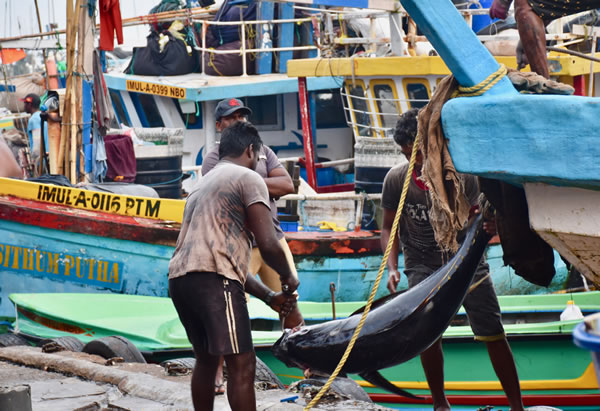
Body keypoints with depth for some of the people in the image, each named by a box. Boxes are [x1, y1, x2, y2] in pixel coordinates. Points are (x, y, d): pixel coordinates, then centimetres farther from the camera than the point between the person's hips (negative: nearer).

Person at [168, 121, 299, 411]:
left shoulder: (204, 185, 31)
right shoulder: (248, 178, 4)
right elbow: (267, 244, -7)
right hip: (212, 280, -9)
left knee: (206, 359, 24)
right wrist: (288, 277, 13)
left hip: (179, 279, 9)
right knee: (242, 364, -7)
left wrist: (268, 297, 29)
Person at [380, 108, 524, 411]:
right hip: (423, 266, 0)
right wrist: (392, 268, -11)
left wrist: (490, 225, -29)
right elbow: (389, 227, 3)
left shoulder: (463, 175, -11)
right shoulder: (396, 179, -8)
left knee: (494, 335, -3)